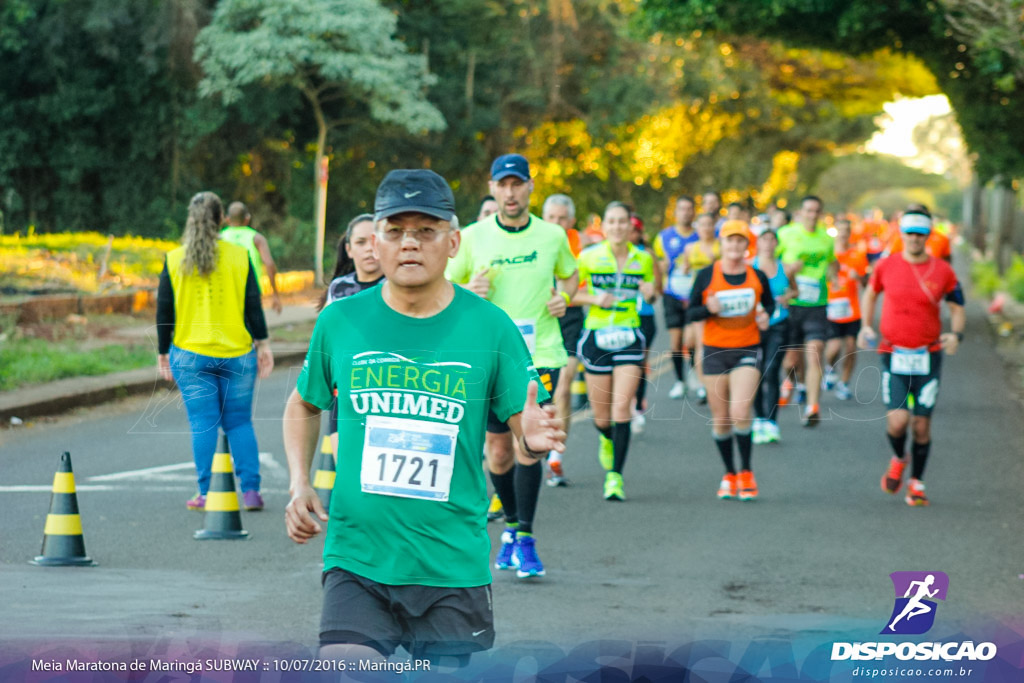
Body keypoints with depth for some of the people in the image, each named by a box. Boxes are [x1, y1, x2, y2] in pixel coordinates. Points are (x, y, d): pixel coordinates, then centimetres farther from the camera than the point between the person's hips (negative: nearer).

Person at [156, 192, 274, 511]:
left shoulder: (174, 260, 0)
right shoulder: (240, 257, -1)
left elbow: (164, 312, 2)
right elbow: (254, 305, 0)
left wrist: (163, 353, 10)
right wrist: (263, 344, 8)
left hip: (190, 355, -1)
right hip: (237, 353, 1)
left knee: (203, 423, 2)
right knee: (239, 422, 8)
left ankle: (207, 494, 1)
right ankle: (251, 490, 4)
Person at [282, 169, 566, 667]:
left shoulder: (490, 327, -2)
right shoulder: (339, 322, 1)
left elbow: (523, 430, -1)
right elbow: (304, 405, 18)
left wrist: (534, 439, -25)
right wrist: (299, 485, 4)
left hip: (454, 566, 0)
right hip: (356, 563, 0)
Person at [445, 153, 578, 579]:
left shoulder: (553, 236, 3)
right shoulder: (472, 238, 1)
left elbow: (570, 274, 21)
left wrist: (564, 297, 0)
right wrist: (469, 291, -12)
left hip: (540, 354, -1)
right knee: (498, 450, 7)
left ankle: (525, 539, -6)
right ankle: (511, 525, 29)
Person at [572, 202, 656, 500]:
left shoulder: (643, 259, 4)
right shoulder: (589, 257, -2)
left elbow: (652, 293, 18)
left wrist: (650, 293, -5)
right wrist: (594, 298, -13)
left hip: (629, 338, 0)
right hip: (596, 337, 0)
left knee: (621, 407, -14)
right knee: (602, 416, 6)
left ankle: (615, 475, -10)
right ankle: (608, 439, 43)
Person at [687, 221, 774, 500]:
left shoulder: (757, 277, 1)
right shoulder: (707, 276, -2)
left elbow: (769, 302, 19)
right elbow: (691, 313, 2)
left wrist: (765, 315, -3)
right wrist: (709, 309, -19)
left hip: (747, 351, -1)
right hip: (715, 351, 1)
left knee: (740, 412, -16)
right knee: (720, 419, 5)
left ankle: (746, 473, 0)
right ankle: (729, 475, 23)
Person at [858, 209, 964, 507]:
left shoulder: (943, 271, -2)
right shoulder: (886, 266, -1)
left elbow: (957, 307, 9)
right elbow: (870, 294, 17)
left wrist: (956, 334, -10)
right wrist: (866, 326, 3)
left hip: (928, 356, 1)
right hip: (893, 354, -1)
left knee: (922, 424, 2)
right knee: (898, 420, -14)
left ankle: (916, 482, 22)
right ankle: (898, 459, 20)